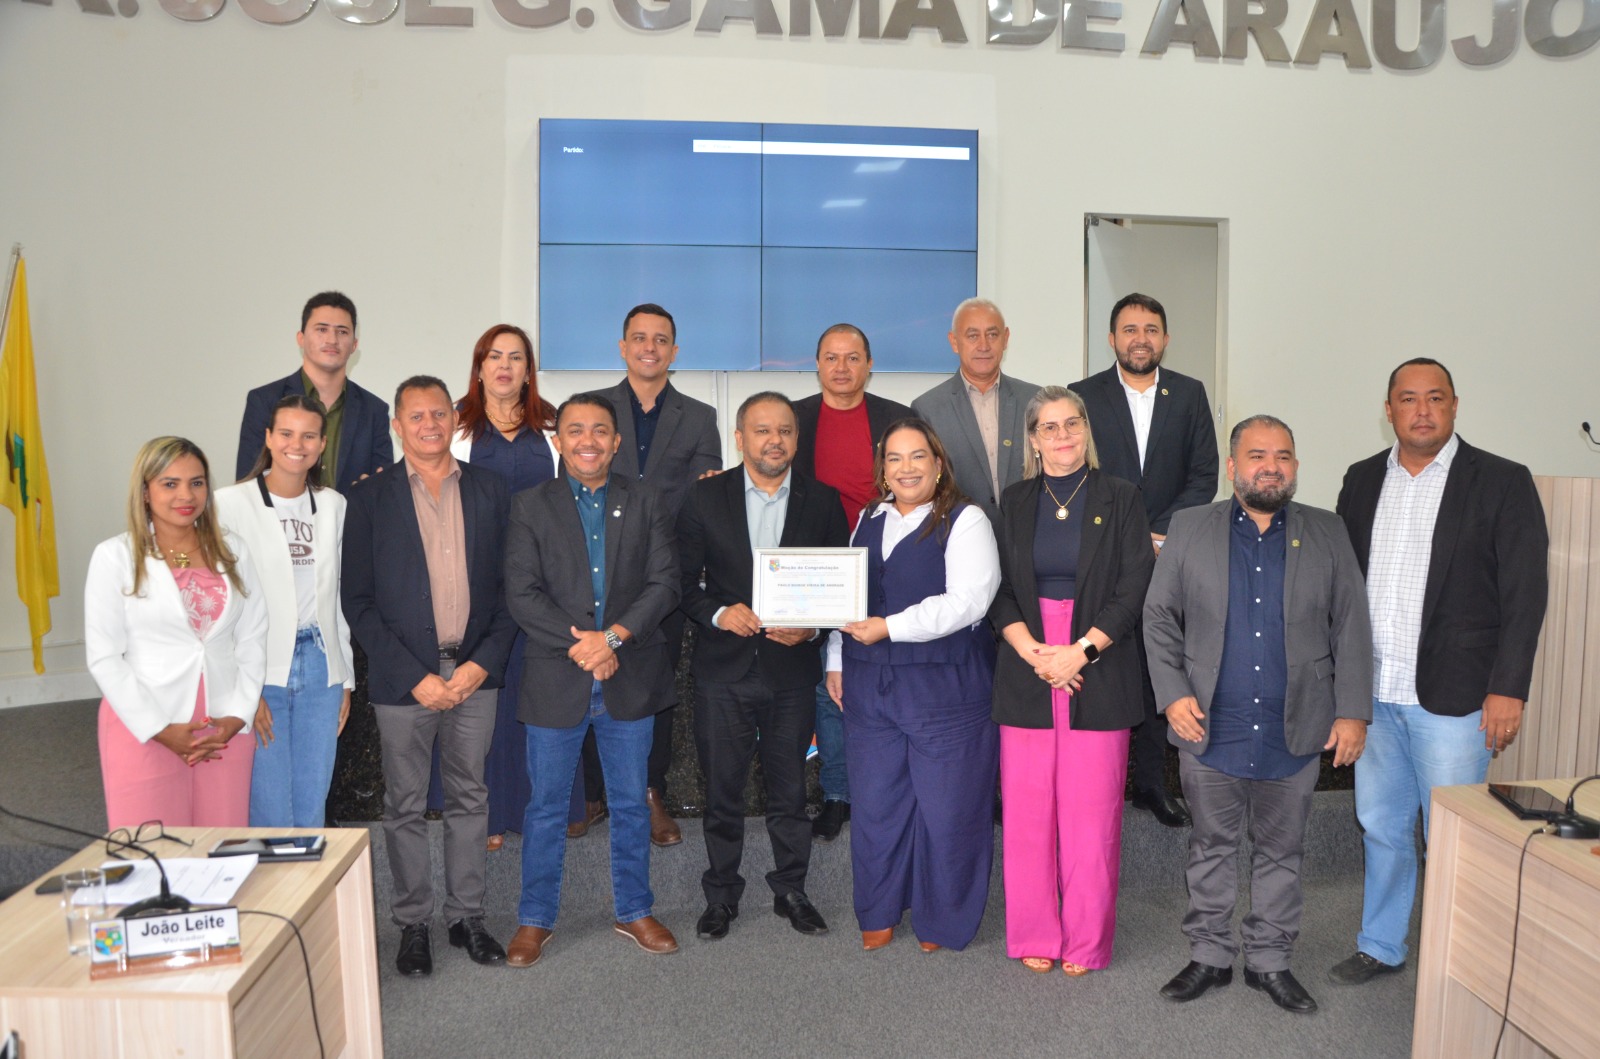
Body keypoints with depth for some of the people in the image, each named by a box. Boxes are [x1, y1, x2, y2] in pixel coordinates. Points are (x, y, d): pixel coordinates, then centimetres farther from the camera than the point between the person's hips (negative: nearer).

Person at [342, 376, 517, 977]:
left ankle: (467, 917, 26)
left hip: (474, 673, 2)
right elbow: (359, 602, -4)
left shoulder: (489, 492, 5)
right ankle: (413, 924, 24)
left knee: (469, 800, 12)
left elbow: (508, 588, 5)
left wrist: (482, 663, -8)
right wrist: (415, 676, -11)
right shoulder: (370, 498, -1)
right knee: (405, 808, 9)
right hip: (403, 678, -2)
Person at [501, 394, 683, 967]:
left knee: (631, 803, 13)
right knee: (546, 805, 9)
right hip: (555, 680, -1)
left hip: (630, 678, 1)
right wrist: (579, 643, -17)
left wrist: (613, 637, -17)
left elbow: (664, 583, -4)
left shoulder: (647, 503, 4)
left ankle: (634, 911, 29)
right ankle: (535, 919, 26)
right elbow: (521, 592, -7)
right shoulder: (530, 506, 1)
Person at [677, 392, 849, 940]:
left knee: (790, 788, 11)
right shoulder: (706, 497, 1)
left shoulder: (823, 500, 3)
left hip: (793, 668, 1)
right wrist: (719, 613, -15)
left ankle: (791, 890, 28)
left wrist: (812, 626, -12)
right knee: (722, 787, 9)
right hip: (724, 668, 0)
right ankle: (721, 895, 25)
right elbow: (683, 579, 2)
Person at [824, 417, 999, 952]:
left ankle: (941, 919, 23)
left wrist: (890, 627, -21)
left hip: (945, 688, -5)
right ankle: (879, 912, 30)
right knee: (876, 802, 12)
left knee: (945, 804, 4)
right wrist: (837, 662, 15)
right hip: (869, 686, 5)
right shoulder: (868, 521, 14)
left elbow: (968, 601, -18)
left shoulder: (965, 522, -6)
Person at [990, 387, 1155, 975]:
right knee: (1027, 808, 3)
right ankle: (1034, 937, 17)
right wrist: (1033, 653, -8)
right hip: (1026, 668, 2)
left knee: (1091, 810, 0)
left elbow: (1134, 588, -3)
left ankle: (1087, 942, 15)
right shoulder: (1015, 503, 11)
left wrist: (1079, 652, -12)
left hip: (1099, 670, -2)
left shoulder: (1119, 500, 4)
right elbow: (999, 590, 7)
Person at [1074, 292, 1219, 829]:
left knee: (1160, 669, 6)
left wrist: (1162, 534, -9)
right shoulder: (1084, 396, 3)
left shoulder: (1190, 395, 8)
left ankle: (1152, 781, 18)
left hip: (1168, 557, 2)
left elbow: (1204, 477, 4)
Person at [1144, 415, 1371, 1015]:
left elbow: (1351, 627, 6)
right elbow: (1159, 617, 3)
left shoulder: (1327, 534, 5)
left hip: (1294, 734, 1)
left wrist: (1353, 712, 0)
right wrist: (1173, 694, -6)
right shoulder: (1189, 529, 2)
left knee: (1281, 852, 13)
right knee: (1211, 848, 11)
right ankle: (1209, 955, 27)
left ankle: (1270, 961, 28)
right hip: (1210, 730, -1)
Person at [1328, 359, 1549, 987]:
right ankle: (1380, 947, 32)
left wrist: (1507, 688, -12)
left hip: (1451, 697, -4)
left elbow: (1525, 595, -7)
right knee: (1381, 828, 16)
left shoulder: (1502, 483, -5)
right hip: (1371, 692, 4)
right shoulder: (1362, 481, 8)